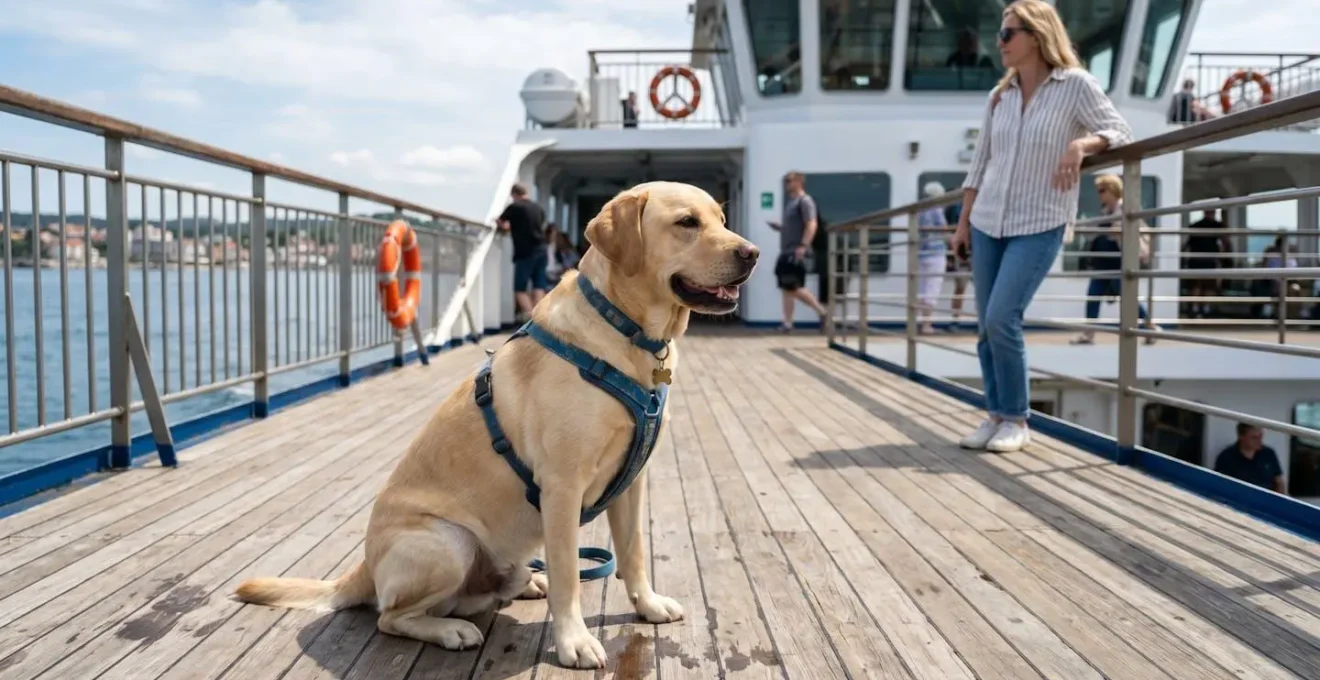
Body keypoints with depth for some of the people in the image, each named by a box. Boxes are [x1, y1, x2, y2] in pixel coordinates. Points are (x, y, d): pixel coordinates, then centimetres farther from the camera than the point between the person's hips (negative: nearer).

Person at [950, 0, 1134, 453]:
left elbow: (1121, 132, -7)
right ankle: (996, 415, 16)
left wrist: (1080, 144, -27)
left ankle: (1016, 420, 0)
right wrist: (963, 221, 11)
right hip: (987, 223, 5)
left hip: (1039, 225, -5)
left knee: (1002, 319, -16)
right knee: (986, 326, 4)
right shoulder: (999, 96, 10)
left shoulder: (1076, 84, -4)